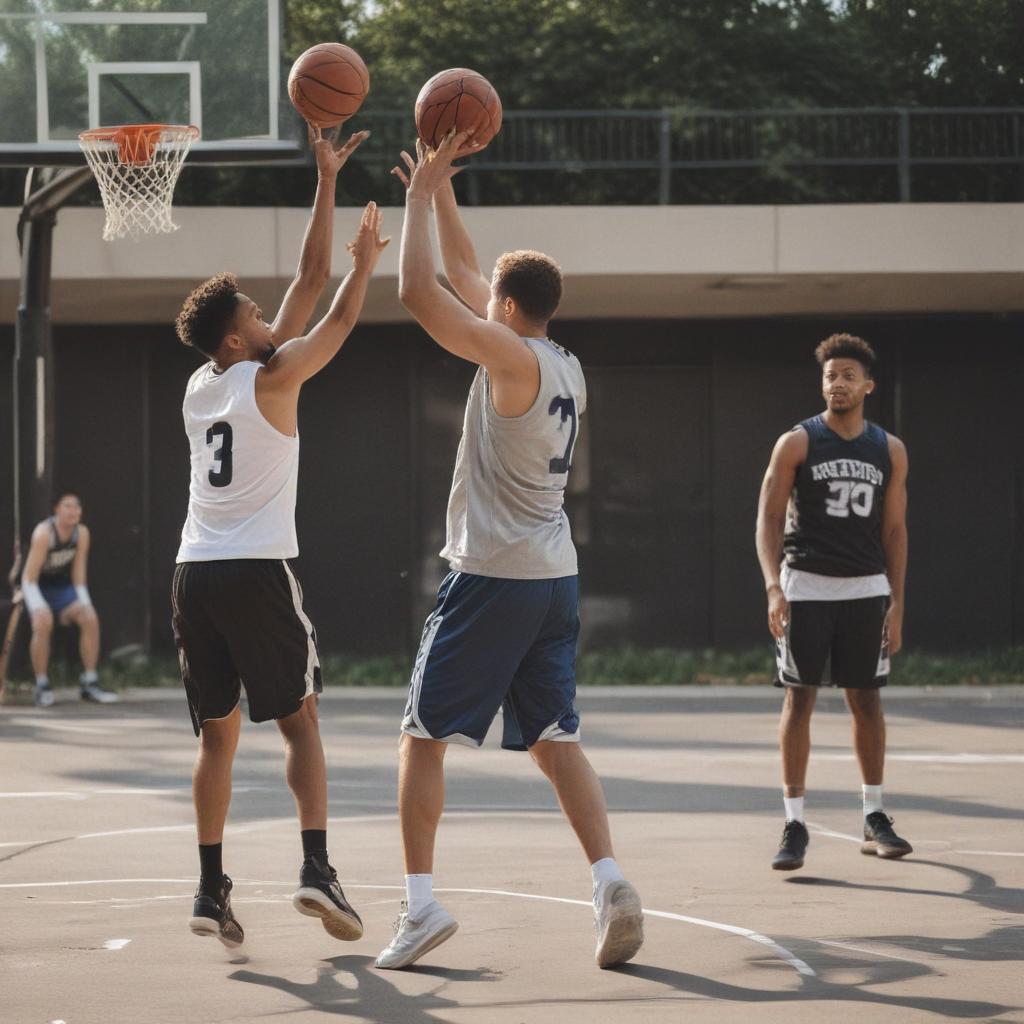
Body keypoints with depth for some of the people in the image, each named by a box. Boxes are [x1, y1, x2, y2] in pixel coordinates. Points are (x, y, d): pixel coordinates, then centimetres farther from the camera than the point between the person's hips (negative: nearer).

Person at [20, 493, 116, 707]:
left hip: (63, 587, 5)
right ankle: (42, 685, -20)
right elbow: (29, 578, -24)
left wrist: (82, 604, -8)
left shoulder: (82, 533, -9)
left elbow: (79, 572, 0)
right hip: (38, 588, -5)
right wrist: (40, 608, -30)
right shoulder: (44, 533, -25)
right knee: (43, 623, -31)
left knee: (91, 619, -16)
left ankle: (89, 683, -6)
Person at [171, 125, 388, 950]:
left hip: (195, 573, 6)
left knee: (218, 733, 10)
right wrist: (368, 259, 24)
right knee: (300, 721, 2)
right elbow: (337, 315, 5)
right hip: (256, 572, -6)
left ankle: (212, 888, 4)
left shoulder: (200, 385, 14)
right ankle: (317, 869, -12)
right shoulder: (270, 380, -5)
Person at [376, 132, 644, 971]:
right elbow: (467, 276, 23)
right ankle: (609, 878, -9)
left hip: (493, 579, -8)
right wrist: (440, 192, 23)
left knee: (424, 737, 1)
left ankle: (421, 903, -5)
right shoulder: (568, 369, 12)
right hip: (555, 578, 8)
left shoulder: (515, 359, -13)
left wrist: (421, 193, -7)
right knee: (555, 740, 9)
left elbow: (420, 292, -17)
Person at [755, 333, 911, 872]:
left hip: (866, 588, 3)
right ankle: (794, 824, -3)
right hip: (806, 585, -3)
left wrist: (896, 604, 3)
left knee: (866, 700, 7)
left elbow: (893, 529, 9)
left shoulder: (890, 451, 6)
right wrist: (773, 586, -19)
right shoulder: (796, 444, -3)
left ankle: (874, 818, 18)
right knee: (799, 700, -5)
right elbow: (769, 518, -6)